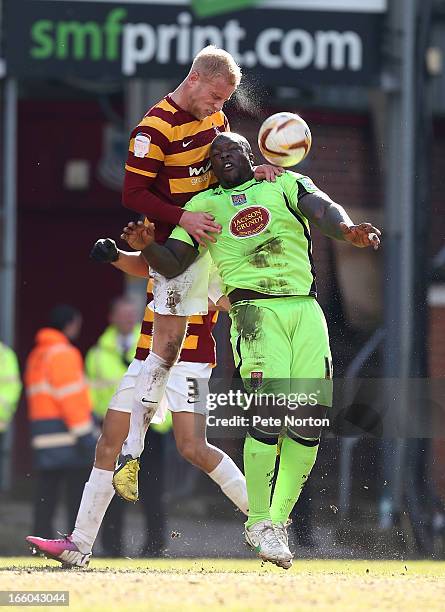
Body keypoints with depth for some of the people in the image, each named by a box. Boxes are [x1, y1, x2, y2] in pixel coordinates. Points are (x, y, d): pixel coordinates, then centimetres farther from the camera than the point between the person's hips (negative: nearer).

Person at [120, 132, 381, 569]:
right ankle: (258, 523, -9)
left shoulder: (286, 185, 17)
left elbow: (323, 209, -3)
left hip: (306, 308, 2)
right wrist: (145, 246, -10)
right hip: (254, 309, -2)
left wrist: (346, 230, -26)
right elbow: (172, 264, 12)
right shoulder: (203, 205, 18)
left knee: (310, 418, -6)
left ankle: (280, 520, 8)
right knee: (268, 410, -19)